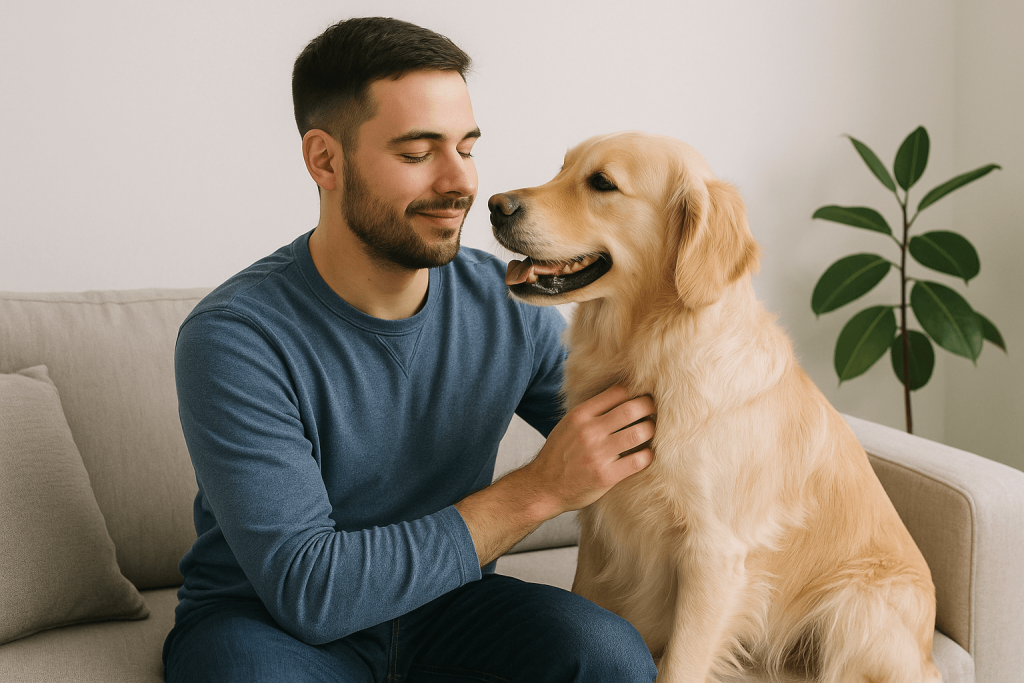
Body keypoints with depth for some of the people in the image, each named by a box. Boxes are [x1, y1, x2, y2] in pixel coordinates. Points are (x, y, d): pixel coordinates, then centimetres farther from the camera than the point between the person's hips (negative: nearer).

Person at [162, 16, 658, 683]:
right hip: (263, 620, -4)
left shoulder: (508, 303, -7)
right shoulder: (234, 339, -21)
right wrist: (537, 490, -27)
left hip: (439, 598, 4)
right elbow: (304, 588, -26)